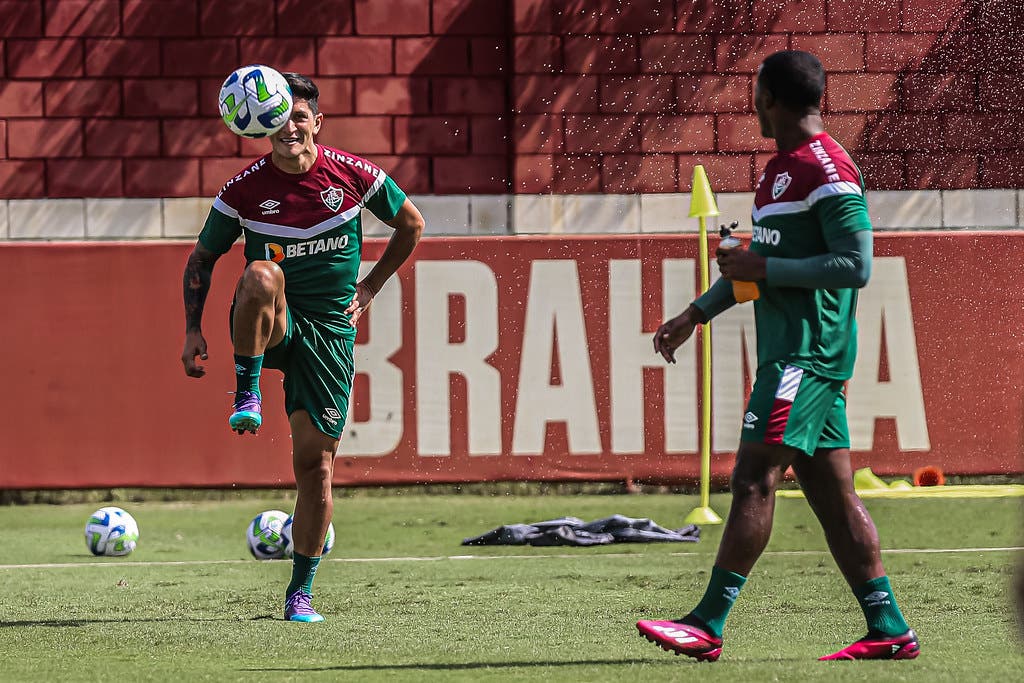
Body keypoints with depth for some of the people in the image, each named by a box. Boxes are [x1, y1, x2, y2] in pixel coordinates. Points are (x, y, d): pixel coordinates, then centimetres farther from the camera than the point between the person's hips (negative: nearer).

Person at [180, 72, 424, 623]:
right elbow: (202, 258, 8)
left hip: (329, 329, 1)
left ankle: (301, 590, 9)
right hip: (270, 327, -1)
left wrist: (368, 290, 9)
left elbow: (410, 225, 14)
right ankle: (247, 395, -22)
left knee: (315, 461, -3)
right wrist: (192, 330, -2)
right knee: (261, 275, -38)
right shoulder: (244, 190, -4)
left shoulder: (353, 175, -3)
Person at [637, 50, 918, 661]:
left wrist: (764, 269, -16)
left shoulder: (827, 170, -13)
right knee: (832, 492, 7)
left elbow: (856, 265, -18)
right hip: (793, 352, 10)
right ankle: (889, 629, 7)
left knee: (755, 478, -11)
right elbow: (762, 257, 29)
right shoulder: (784, 167, 19)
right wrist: (696, 314, 28)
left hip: (805, 353, -10)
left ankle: (709, 626, -12)